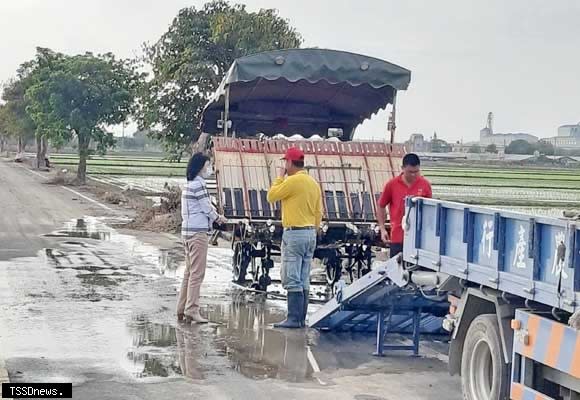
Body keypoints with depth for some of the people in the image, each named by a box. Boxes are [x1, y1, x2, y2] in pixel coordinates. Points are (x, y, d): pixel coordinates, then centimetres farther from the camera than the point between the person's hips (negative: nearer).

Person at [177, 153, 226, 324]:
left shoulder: (189, 184, 17)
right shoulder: (198, 184, -14)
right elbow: (207, 207, -10)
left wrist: (213, 217, 8)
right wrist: (218, 218, 8)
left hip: (187, 231, 10)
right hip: (198, 232, -10)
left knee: (189, 272, 14)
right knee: (197, 274, -8)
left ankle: (182, 310, 17)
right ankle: (192, 311, -8)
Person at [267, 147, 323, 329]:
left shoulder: (292, 181, -14)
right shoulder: (314, 183, 12)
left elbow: (271, 196, -7)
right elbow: (319, 212, 15)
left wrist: (280, 177, 4)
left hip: (294, 233, -9)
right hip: (311, 234, 9)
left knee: (292, 280, -7)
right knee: (303, 281, 10)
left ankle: (294, 318, -9)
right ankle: (301, 318, 13)